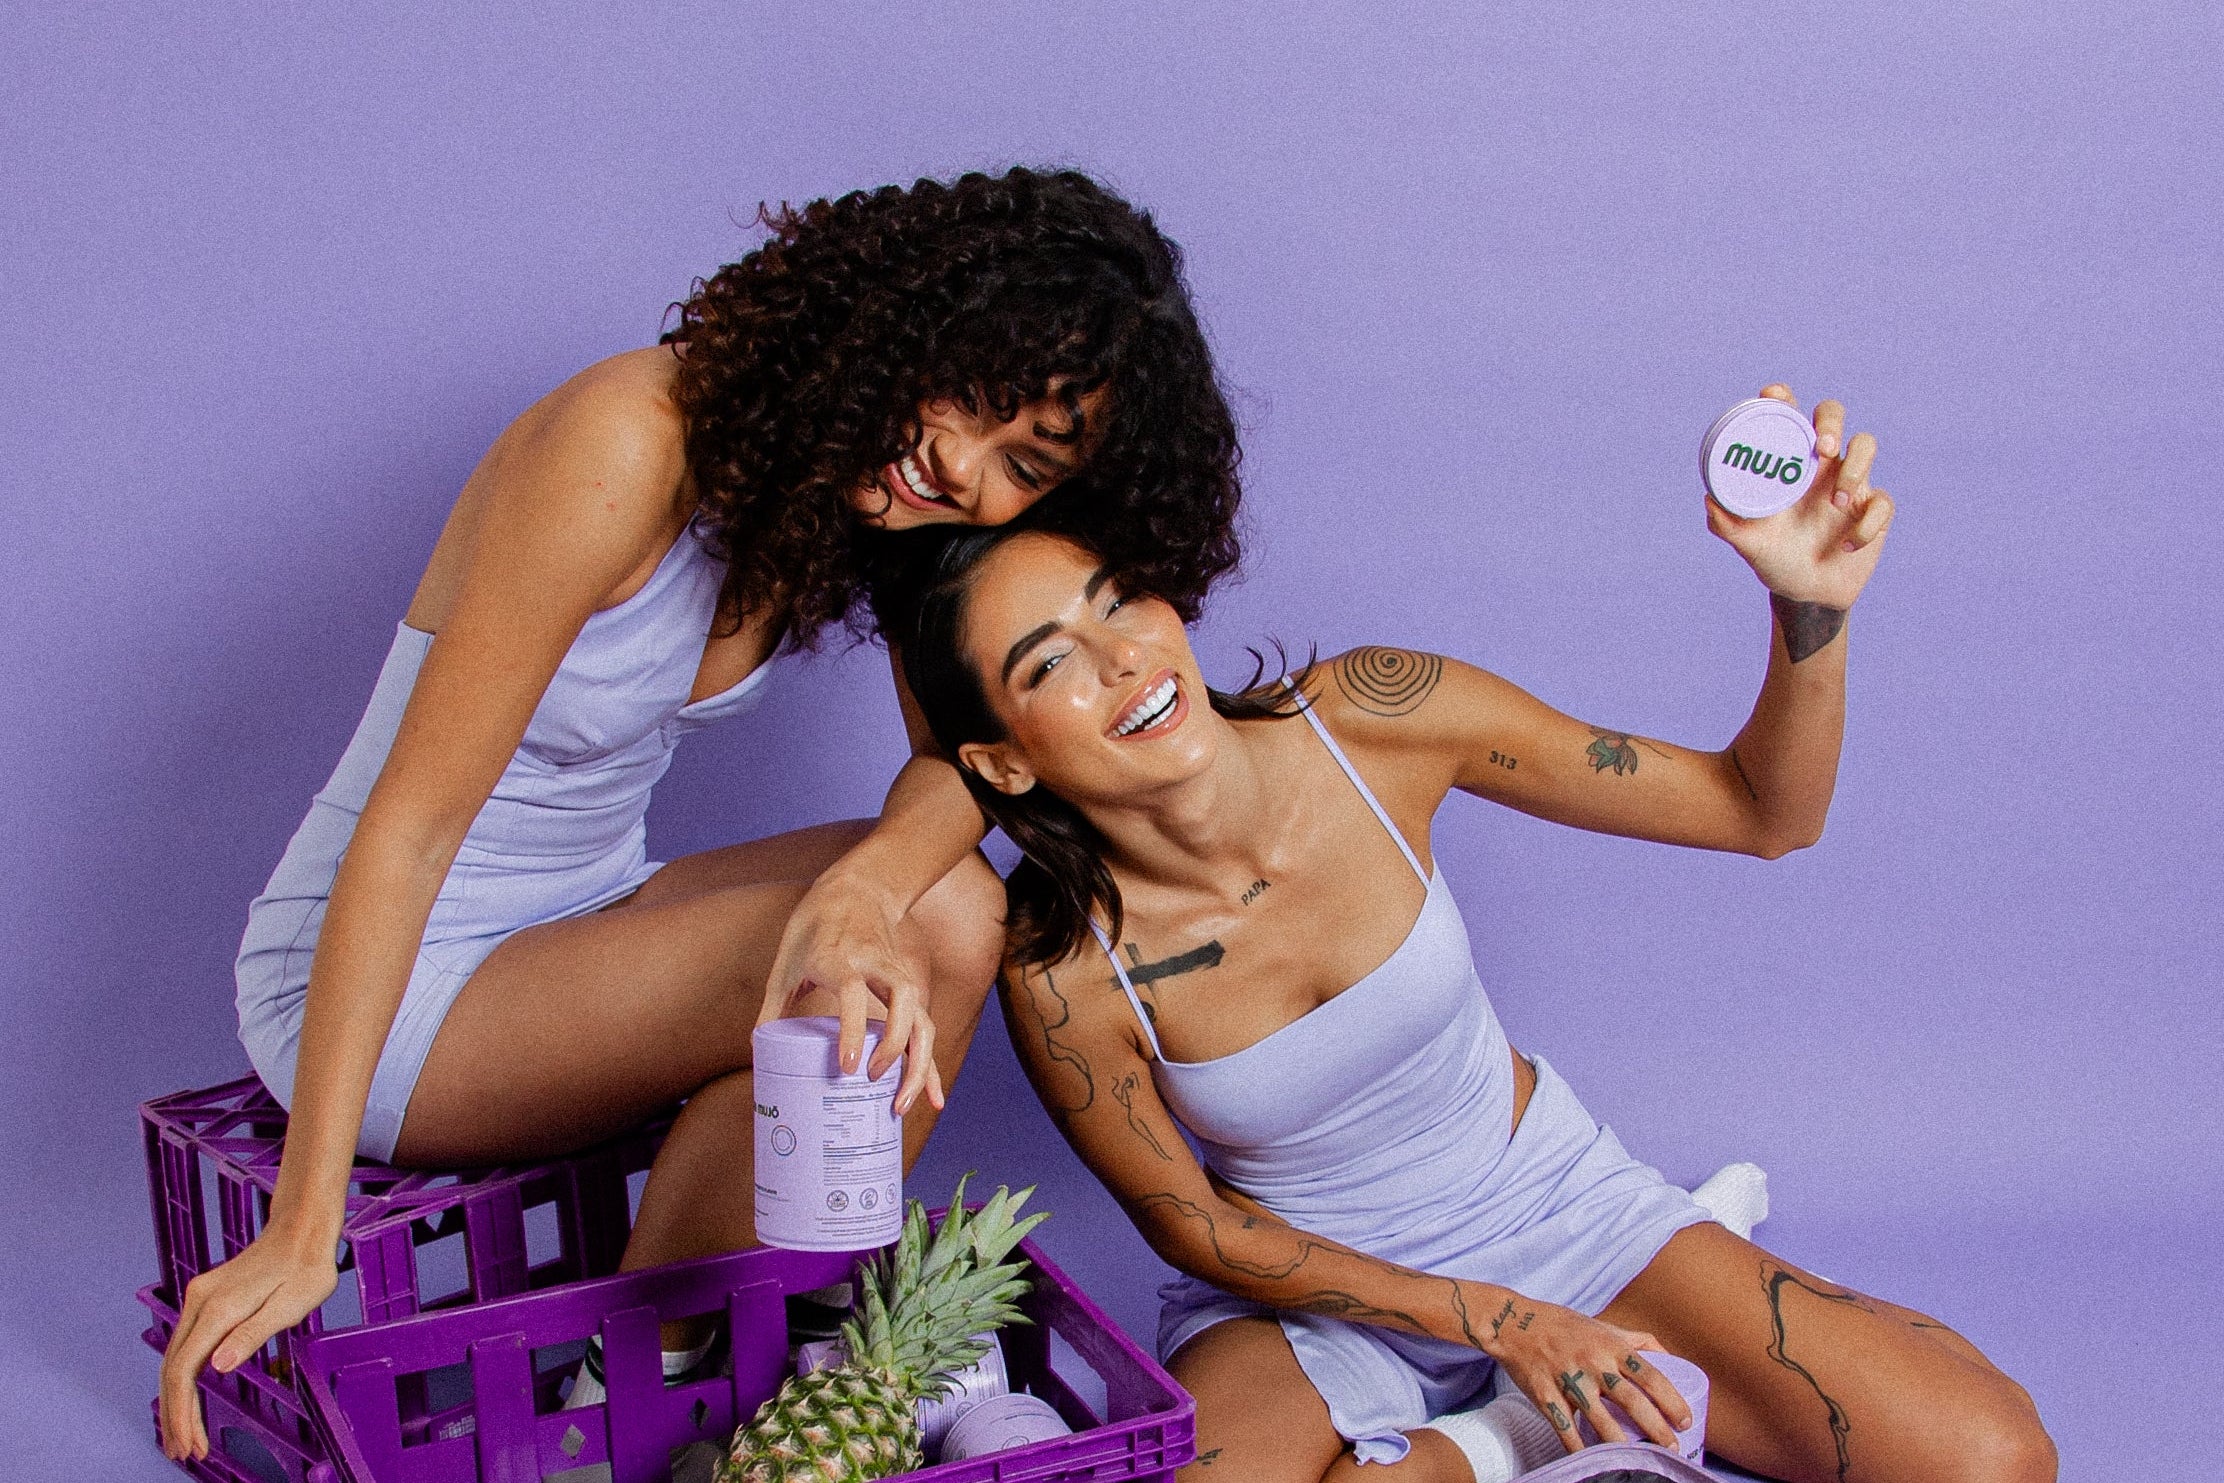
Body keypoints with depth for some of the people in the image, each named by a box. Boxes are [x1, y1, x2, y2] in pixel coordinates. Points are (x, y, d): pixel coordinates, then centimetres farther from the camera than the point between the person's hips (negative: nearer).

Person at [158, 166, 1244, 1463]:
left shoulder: (890, 486, -5)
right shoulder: (630, 445, -26)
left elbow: (969, 746, -16)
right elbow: (408, 829, -26)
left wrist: (859, 891, -41)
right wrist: (304, 1232, -28)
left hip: (589, 916, 7)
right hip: (378, 983, -7)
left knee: (952, 919, -19)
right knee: (921, 921, -25)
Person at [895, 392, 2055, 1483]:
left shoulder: (1371, 718, -20)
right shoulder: (1065, 972, -24)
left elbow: (1767, 812, -13)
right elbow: (1190, 1225, -8)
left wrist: (1811, 608, -32)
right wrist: (1495, 1321, -14)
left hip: (1547, 1202, 2)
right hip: (1305, 1289, -1)